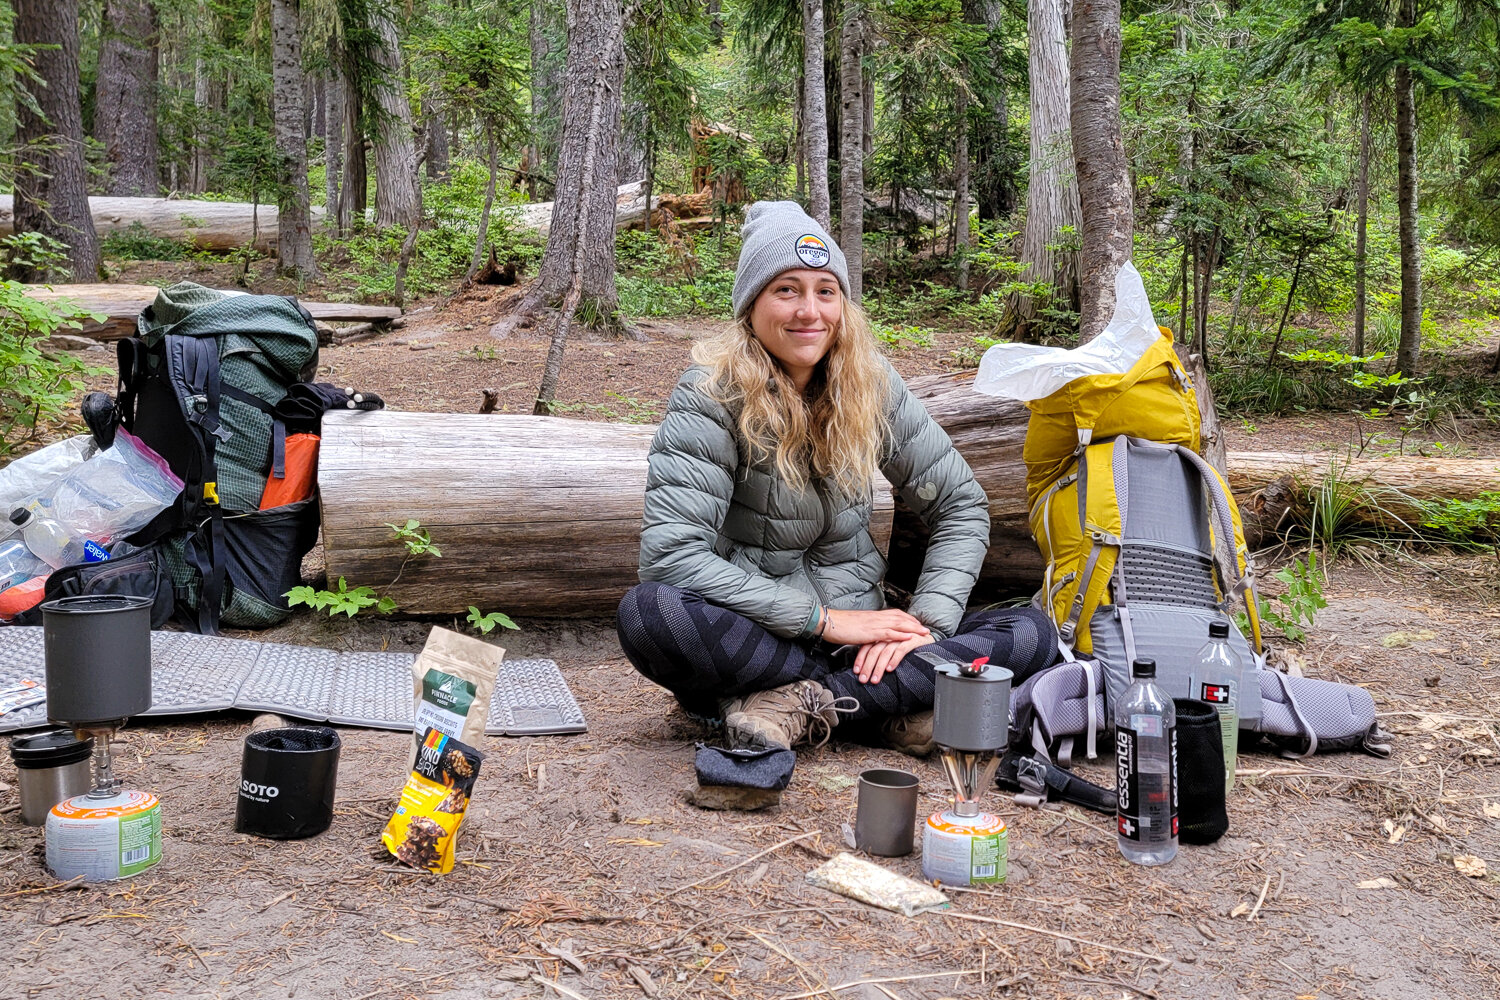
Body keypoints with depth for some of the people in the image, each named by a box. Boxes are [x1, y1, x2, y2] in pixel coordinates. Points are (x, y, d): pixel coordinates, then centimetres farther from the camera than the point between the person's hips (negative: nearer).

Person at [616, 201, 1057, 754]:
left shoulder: (871, 385, 0)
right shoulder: (714, 392, -13)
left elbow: (962, 504, 6)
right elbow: (672, 554, -23)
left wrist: (927, 619, -10)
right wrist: (823, 619, -21)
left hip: (857, 633, 4)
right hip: (749, 638, -4)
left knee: (1031, 635, -15)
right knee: (649, 610, -36)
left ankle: (797, 706, -22)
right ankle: (889, 701, -24)